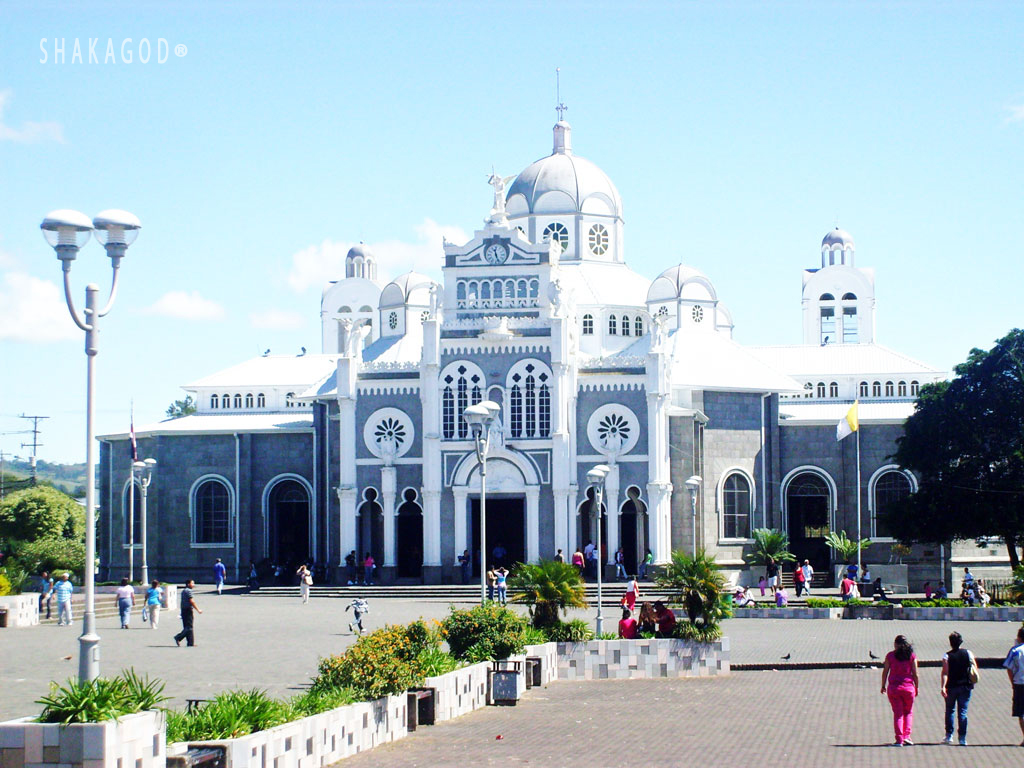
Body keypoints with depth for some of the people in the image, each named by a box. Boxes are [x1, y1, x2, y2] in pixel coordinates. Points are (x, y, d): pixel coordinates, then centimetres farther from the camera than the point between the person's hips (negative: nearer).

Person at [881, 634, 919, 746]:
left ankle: (899, 739, 2)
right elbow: (915, 674, -1)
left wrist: (883, 686, 10)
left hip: (893, 687, 0)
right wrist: (916, 687, 9)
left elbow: (885, 672, 0)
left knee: (897, 713, 6)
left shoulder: (890, 655, -2)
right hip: (908, 687, 0)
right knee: (908, 712, 17)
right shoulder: (912, 656, -1)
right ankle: (906, 736, 6)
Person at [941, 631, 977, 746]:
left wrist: (943, 687, -20)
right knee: (962, 712, 5)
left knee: (949, 710, 16)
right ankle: (962, 738, 1)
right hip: (965, 687, 1)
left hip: (951, 687, -1)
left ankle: (949, 735, 14)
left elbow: (945, 672, -16)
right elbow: (975, 669, 1)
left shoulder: (947, 655, -8)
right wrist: (972, 682, 17)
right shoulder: (968, 653, -1)